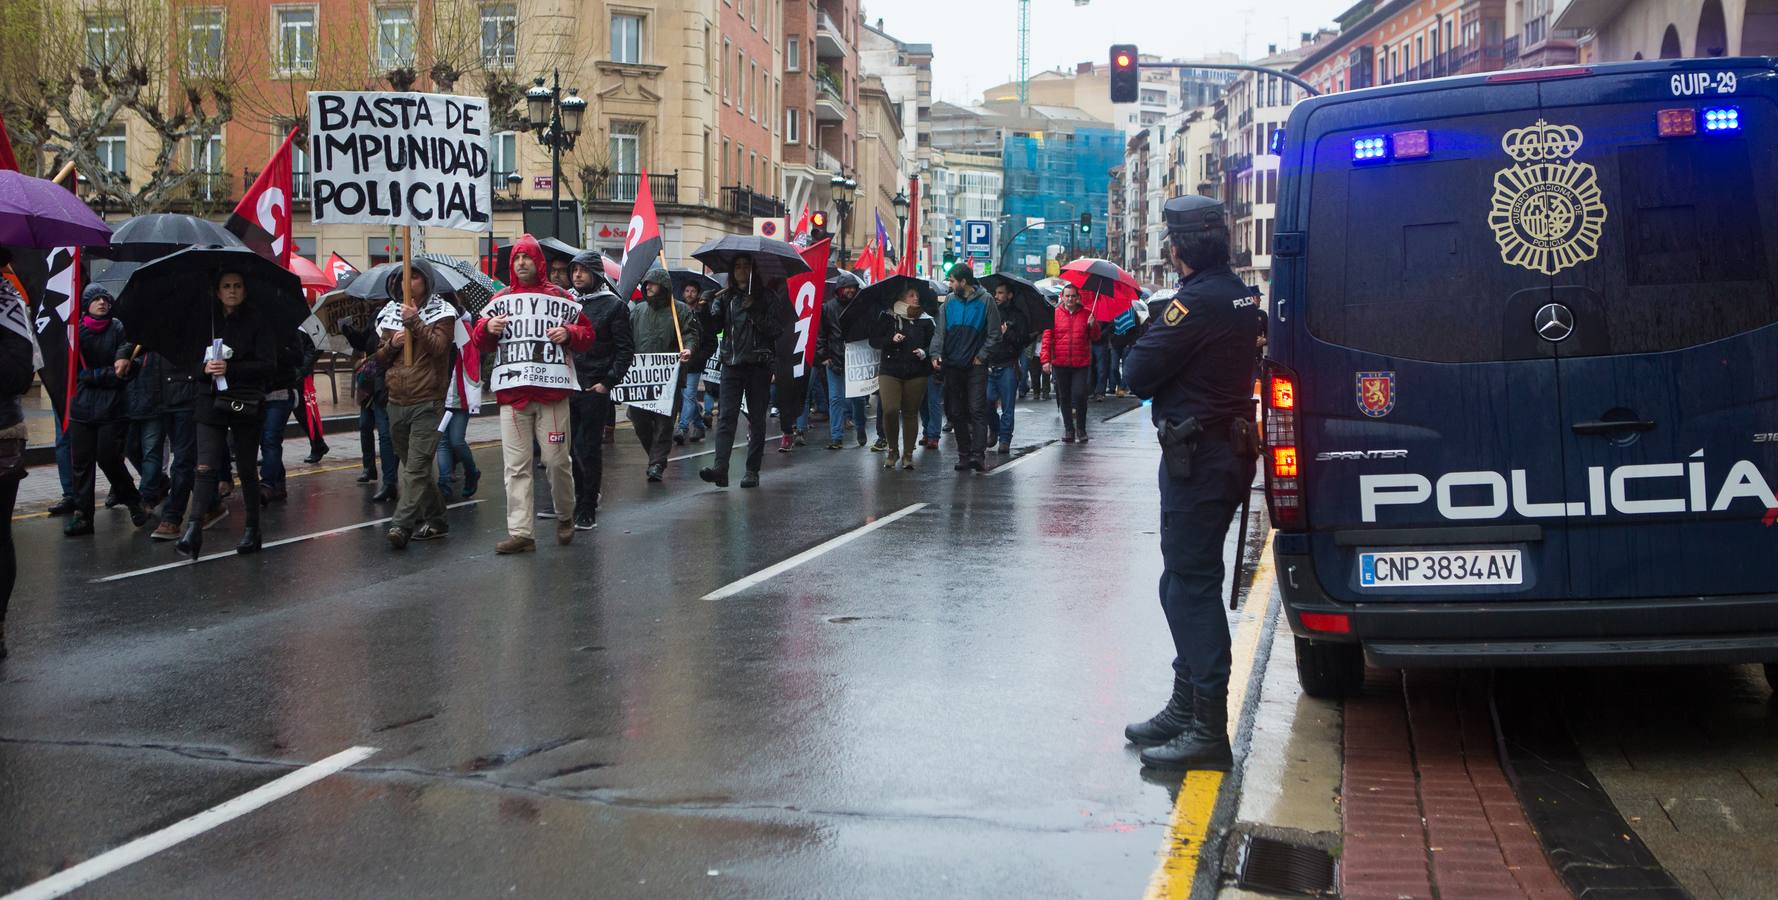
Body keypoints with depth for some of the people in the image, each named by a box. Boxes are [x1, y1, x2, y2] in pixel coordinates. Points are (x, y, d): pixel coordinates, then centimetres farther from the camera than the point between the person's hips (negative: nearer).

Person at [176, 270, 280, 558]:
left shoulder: (258, 322, 0)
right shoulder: (206, 321, 10)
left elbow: (268, 366, -8)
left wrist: (229, 368, -18)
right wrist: (205, 368, -12)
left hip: (246, 405, -2)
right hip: (210, 404, 2)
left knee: (247, 470, 7)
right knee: (206, 467, -10)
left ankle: (252, 530, 18)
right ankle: (194, 530, -18)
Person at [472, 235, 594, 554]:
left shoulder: (558, 296, 6)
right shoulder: (501, 298, 13)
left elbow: (587, 334, 6)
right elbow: (481, 342, 12)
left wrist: (568, 333, -15)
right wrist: (487, 328, -10)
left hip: (551, 393, -2)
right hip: (512, 394, 2)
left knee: (556, 460, 1)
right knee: (516, 466, -1)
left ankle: (565, 516, 26)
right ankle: (520, 533, -1)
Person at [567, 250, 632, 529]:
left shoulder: (614, 306, -1)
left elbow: (625, 350, -2)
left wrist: (609, 382, -10)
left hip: (595, 390, -4)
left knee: (589, 450, -1)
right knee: (567, 448, 6)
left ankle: (587, 509, 6)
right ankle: (577, 500, 20)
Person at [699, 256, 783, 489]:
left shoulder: (767, 296, 3)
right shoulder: (725, 298, 12)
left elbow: (776, 328, -6)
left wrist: (754, 312, -16)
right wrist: (704, 310, -15)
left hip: (758, 365, -2)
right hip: (731, 364, 2)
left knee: (757, 418, 3)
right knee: (726, 415, -10)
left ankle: (753, 470, 9)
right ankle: (720, 467, -20)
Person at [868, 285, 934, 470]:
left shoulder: (925, 320, 7)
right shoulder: (887, 317, 3)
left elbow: (934, 342, 10)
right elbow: (874, 340, 3)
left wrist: (925, 352, -10)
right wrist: (891, 340, -13)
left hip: (916, 374, 1)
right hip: (890, 371, -1)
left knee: (910, 413, 3)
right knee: (890, 410, -14)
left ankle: (908, 454, 13)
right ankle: (892, 450, 6)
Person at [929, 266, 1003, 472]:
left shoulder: (985, 301, -3)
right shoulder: (949, 303, 8)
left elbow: (994, 334, -1)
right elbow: (940, 331, 7)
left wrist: (982, 356, -7)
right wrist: (936, 353, -8)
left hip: (976, 365, -4)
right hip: (953, 366, 4)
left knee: (977, 410, -10)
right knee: (956, 412, 7)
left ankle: (978, 454, -14)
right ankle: (963, 454, 14)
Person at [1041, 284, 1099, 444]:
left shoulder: (1086, 314, 6)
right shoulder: (1054, 314, 3)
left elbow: (1096, 337, 8)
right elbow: (1047, 337, 1)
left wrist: (1092, 325, -13)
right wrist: (1045, 359, -6)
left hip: (1081, 364, -1)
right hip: (1060, 364, 1)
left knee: (1080, 396, -9)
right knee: (1064, 398, 7)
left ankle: (1081, 428, 6)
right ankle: (1068, 429, 18)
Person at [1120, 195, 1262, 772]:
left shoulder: (1196, 302, -20)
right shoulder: (1238, 295, 11)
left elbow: (1139, 377, -16)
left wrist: (1147, 333, 2)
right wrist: (1159, 329, 9)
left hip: (1198, 458, -10)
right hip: (1231, 448, 10)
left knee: (1191, 587, -8)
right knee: (1187, 583, 19)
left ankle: (1208, 732, -7)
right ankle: (1186, 708, 30)